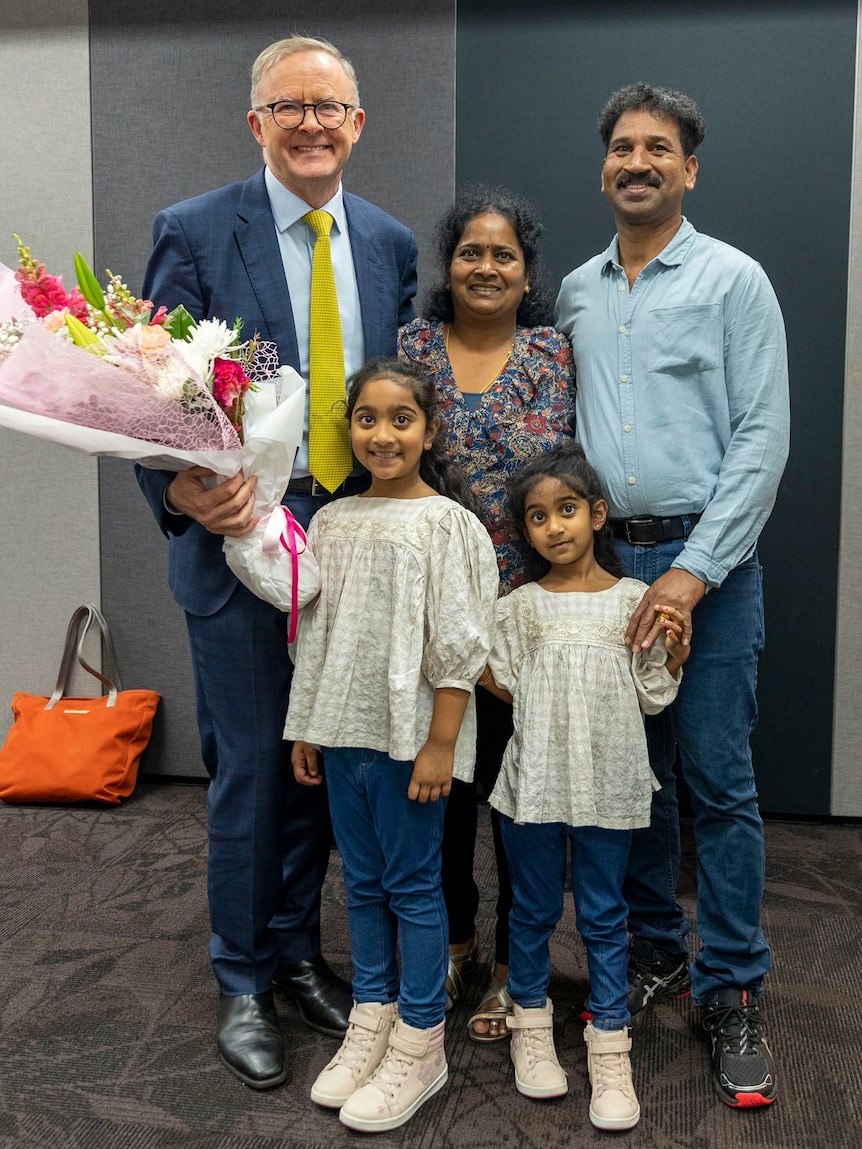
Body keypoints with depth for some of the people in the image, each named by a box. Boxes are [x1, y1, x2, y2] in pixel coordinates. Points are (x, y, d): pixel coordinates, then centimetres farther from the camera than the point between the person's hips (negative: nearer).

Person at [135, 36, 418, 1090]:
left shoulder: (390, 243, 8)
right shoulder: (194, 233, -6)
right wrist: (184, 490, -24)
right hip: (241, 538, -4)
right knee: (249, 769, 5)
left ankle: (297, 950, 35)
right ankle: (241, 982, 26)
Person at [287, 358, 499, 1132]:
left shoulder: (447, 523, -9)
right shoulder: (332, 522, 8)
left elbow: (458, 648, -11)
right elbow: (316, 634, 13)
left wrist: (439, 746, -14)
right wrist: (306, 729, 12)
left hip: (411, 733, -5)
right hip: (343, 728, 6)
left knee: (413, 885, 3)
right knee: (362, 882, 15)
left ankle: (420, 1045, 17)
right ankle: (370, 1024, 29)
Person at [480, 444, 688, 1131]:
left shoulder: (635, 600, 0)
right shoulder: (520, 608, 2)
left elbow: (653, 696, 2)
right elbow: (508, 690, 4)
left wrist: (676, 652, -12)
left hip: (609, 784, -1)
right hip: (536, 782, 1)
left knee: (605, 916, 8)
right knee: (534, 910, 13)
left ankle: (611, 1048, 20)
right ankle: (532, 1024, 32)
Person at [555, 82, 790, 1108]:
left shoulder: (733, 280, -1)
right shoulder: (576, 293, 13)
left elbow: (761, 438, -8)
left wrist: (693, 572, -15)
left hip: (704, 562, -4)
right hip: (602, 559, 4)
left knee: (718, 782, 0)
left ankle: (731, 992, 13)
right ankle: (655, 950, 28)